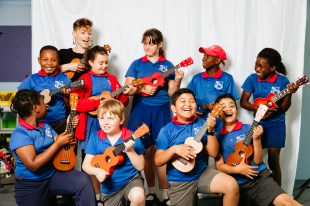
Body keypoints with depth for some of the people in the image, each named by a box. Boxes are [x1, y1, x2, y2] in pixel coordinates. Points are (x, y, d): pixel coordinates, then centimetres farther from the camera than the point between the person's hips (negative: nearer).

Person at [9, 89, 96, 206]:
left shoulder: (45, 126, 8)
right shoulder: (19, 135, -18)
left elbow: (61, 145, 9)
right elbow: (33, 165, -27)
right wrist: (58, 143, -24)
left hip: (53, 174, 6)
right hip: (30, 185, -5)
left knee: (84, 181, -18)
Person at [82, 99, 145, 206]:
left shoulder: (131, 137, -11)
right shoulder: (95, 138, -4)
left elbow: (140, 166, -11)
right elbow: (86, 164, -2)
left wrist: (130, 150, -26)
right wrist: (96, 171, -22)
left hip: (131, 179, -3)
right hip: (109, 187, 3)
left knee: (138, 197, -32)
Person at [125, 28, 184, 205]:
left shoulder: (167, 65, 4)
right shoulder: (137, 64, 5)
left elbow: (171, 93, 2)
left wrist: (177, 80, -15)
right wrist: (142, 89, -15)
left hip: (161, 111, 0)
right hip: (141, 110, 1)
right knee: (147, 151, 5)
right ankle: (152, 191, 20)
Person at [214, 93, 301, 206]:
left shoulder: (248, 129, 2)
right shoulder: (218, 136, 5)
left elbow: (257, 161, -1)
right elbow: (219, 165, 3)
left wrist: (256, 139, -14)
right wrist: (237, 169, -14)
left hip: (260, 176, -1)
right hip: (237, 183, 1)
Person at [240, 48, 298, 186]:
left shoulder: (282, 81, -10)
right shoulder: (252, 79, -5)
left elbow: (284, 108, -8)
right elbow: (243, 102, -4)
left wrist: (290, 93, -26)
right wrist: (259, 109, -20)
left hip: (276, 124, -2)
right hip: (258, 122, 2)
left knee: (273, 159, -1)